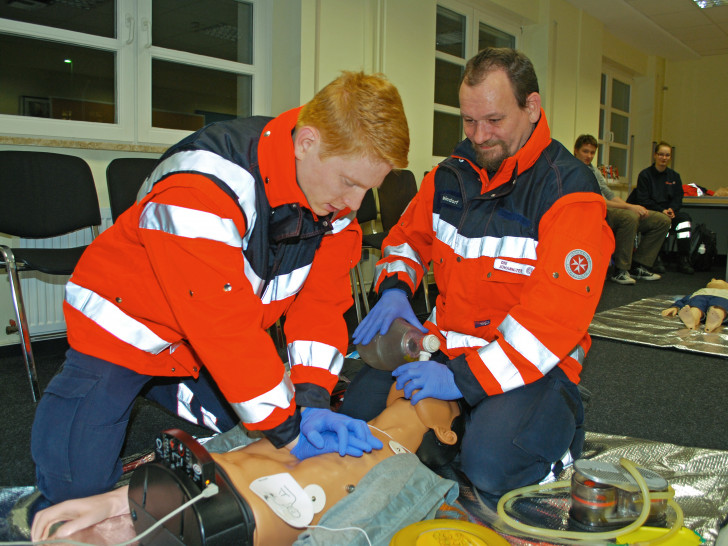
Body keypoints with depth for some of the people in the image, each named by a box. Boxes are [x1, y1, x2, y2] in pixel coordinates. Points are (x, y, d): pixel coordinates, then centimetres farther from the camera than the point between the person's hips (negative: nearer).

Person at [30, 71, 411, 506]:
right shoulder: (203, 185, -36)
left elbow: (321, 298, -10)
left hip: (214, 350, 6)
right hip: (129, 329, -6)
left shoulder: (336, 192, -12)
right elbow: (225, 324, -35)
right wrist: (289, 432, -28)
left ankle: (164, 390, 24)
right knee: (76, 485, -7)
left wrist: (313, 402, -21)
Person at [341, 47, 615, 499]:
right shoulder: (451, 175, 7)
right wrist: (394, 289, -1)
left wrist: (465, 379, -26)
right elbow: (408, 236, 23)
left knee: (490, 465, -28)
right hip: (446, 342, 6)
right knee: (358, 410, -11)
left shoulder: (569, 190, -14)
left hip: (531, 361, -5)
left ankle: (558, 426, 5)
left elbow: (558, 313, -22)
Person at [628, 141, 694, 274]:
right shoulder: (645, 175, 3)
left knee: (684, 217, -26)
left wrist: (671, 209, -13)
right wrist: (661, 211, -17)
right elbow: (643, 200, -6)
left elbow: (678, 198, 10)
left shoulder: (674, 176, 17)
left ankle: (684, 260, -23)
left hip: (668, 211, 4)